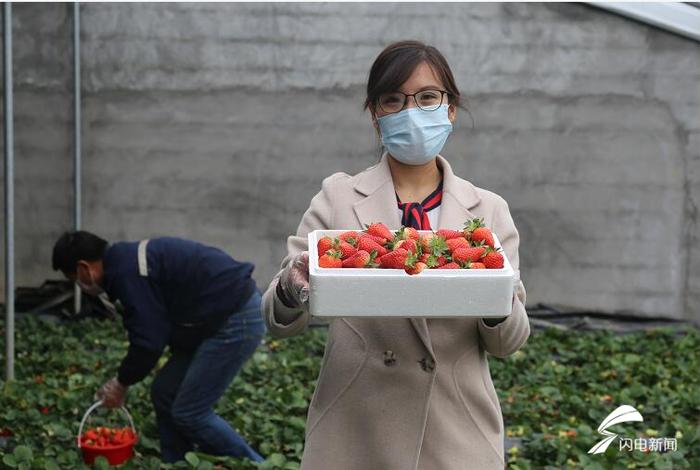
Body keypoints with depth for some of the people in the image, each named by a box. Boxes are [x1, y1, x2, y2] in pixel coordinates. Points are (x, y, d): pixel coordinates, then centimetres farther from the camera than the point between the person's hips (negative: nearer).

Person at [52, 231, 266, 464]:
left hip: (236, 319, -10)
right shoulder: (129, 259, 14)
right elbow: (150, 330, 21)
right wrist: (122, 380, 20)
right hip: (222, 316, 10)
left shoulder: (126, 273, -18)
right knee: (165, 394, 12)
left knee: (190, 413, -4)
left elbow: (149, 341, -17)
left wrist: (122, 384, -1)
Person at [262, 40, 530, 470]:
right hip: (353, 435, 0)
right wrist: (293, 290, -27)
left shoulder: (488, 209, 1)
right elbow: (280, 321, -4)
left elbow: (509, 342, 0)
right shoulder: (339, 198, -1)